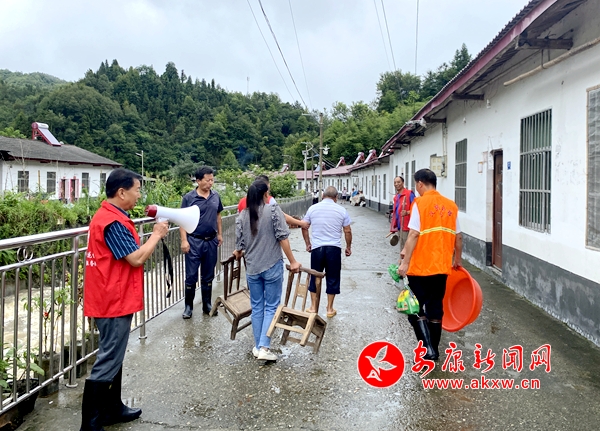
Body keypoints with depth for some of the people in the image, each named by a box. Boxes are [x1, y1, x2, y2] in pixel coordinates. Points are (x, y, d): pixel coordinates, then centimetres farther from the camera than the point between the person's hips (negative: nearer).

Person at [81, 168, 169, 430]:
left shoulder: (108, 216, 11)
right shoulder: (113, 222, -22)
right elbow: (136, 259, -22)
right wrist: (157, 234, -10)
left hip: (113, 299, 11)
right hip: (114, 301, -11)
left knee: (114, 357, 19)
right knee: (107, 361, -1)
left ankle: (112, 409, 32)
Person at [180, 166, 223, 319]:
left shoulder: (216, 196, 3)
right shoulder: (189, 198, -8)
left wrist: (220, 234, 12)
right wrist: (184, 240, -14)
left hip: (211, 241, 4)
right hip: (194, 241, -4)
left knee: (208, 276, 13)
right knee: (191, 276, 4)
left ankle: (207, 305, 25)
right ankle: (189, 306, 18)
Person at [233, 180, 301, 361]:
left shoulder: (242, 215, 2)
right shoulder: (274, 210, -9)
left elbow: (240, 243, 4)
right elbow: (282, 237, -12)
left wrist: (238, 253, 27)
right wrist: (292, 261, -6)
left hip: (252, 268, 4)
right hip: (272, 266, -3)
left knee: (257, 307, 14)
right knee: (271, 307, 5)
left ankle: (257, 347, 22)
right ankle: (264, 348, -2)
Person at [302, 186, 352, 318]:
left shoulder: (312, 208, 2)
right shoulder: (341, 210, -1)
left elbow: (304, 228, 8)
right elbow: (347, 231, 2)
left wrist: (308, 243, 20)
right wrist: (348, 246, 15)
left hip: (316, 248, 1)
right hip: (334, 248, -1)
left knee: (315, 277, 14)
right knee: (332, 278, 10)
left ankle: (313, 307, 20)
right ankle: (330, 309, 17)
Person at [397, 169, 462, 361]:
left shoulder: (420, 203, -9)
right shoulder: (451, 206, 6)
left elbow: (414, 235, -17)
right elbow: (458, 237, 10)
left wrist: (405, 262, -17)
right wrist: (457, 260, 24)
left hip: (420, 267, -5)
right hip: (442, 267, 5)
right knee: (435, 310, 16)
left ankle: (428, 349, -2)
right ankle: (434, 350, 24)